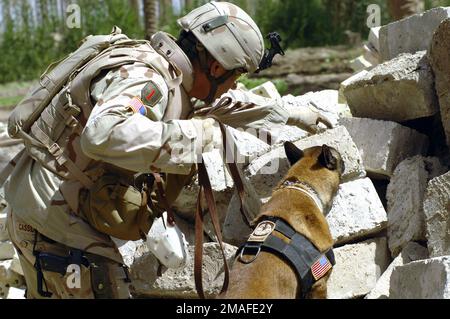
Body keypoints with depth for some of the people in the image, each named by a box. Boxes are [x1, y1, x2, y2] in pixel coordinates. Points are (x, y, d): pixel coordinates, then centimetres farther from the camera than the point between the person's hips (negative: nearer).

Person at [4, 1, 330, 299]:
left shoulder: (170, 76, 8)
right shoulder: (146, 77, -22)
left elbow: (225, 102, 27)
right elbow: (104, 133, -42)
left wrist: (290, 114, 37)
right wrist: (194, 134, -31)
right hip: (56, 218, -10)